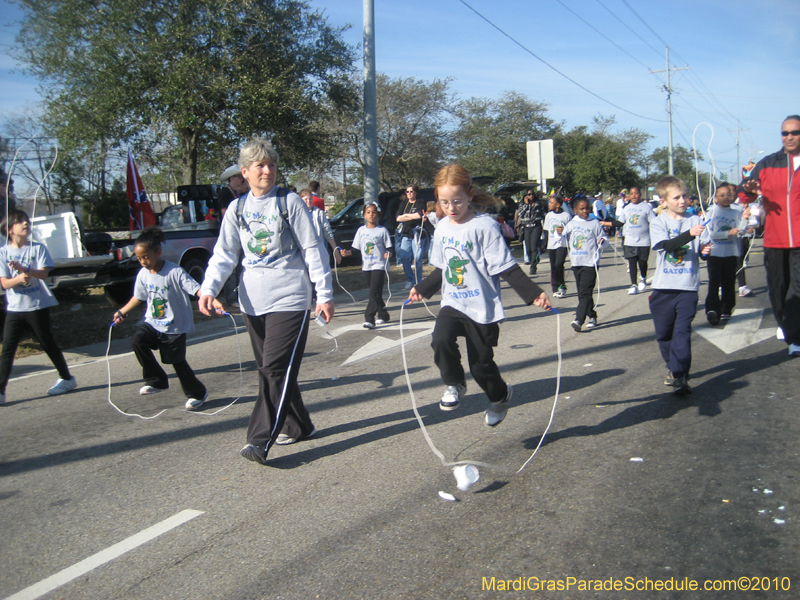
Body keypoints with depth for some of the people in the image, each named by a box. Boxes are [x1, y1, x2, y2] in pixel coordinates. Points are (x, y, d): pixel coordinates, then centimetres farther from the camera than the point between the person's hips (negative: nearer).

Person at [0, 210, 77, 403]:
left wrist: (23, 269, -30)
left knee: (48, 344, 8)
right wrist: (20, 278, -25)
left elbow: (43, 273, -12)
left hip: (37, 306, -1)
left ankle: (67, 379, 22)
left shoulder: (37, 248, 0)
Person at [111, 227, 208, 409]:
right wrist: (122, 312, 16)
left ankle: (197, 393, 22)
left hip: (175, 326, -5)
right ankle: (156, 380, -6)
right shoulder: (143, 274, 0)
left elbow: (196, 288, -26)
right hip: (153, 322, 5)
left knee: (177, 360, 0)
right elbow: (138, 297, 15)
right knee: (137, 340, -21)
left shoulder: (175, 272, -19)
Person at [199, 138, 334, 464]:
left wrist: (325, 293, -6)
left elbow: (312, 250, -2)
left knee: (276, 368, -12)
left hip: (290, 299, -5)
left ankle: (260, 441, -10)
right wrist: (208, 289, -9)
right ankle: (298, 427, 26)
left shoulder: (290, 202, -2)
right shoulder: (237, 208, 10)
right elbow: (224, 254, 7)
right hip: (253, 302, 6)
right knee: (267, 369, 11)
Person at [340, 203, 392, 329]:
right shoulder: (361, 230, 7)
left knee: (374, 293, -13)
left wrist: (388, 253, -23)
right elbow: (356, 248, 9)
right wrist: (348, 252, -9)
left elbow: (388, 247, -2)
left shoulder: (382, 230, -3)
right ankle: (383, 315, 27)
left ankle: (369, 319, -13)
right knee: (374, 293, 13)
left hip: (379, 265, -5)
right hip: (366, 266, 5)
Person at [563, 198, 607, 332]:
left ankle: (579, 320, -18)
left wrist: (602, 241, -16)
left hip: (590, 263, -5)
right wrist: (560, 234, -1)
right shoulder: (571, 224, 10)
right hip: (576, 263, 5)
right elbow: (566, 241, 17)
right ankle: (592, 317, 24)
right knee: (582, 293, 11)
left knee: (585, 293, -11)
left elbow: (603, 238, 6)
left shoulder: (595, 223, 1)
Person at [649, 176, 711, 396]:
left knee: (682, 331, -9)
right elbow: (667, 244, -17)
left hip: (688, 287, -1)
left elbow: (701, 250, 5)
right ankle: (672, 367, 33)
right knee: (664, 333, 12)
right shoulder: (658, 223, 0)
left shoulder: (695, 220, 5)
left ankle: (680, 376, -10)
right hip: (663, 287, 1)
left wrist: (705, 250, -18)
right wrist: (690, 234, -31)